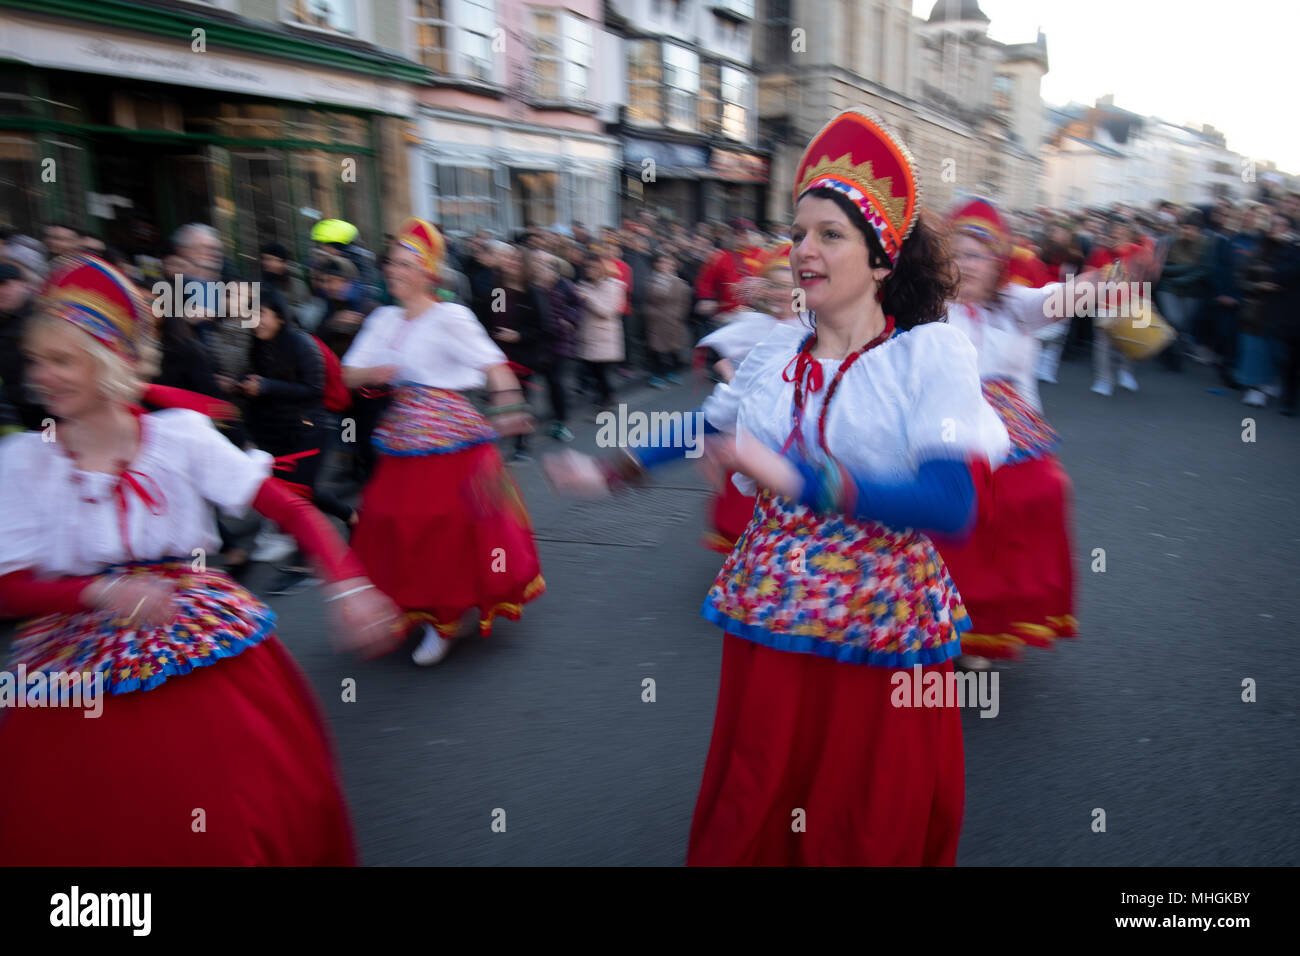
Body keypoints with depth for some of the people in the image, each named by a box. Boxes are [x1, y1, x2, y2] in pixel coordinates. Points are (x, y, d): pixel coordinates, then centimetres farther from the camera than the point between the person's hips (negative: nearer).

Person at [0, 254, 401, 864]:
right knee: (86, 832, -2)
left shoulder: (180, 435, -4)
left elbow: (292, 509, -11)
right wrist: (104, 591, -22)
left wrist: (348, 586, -25)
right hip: (79, 667, 1)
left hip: (204, 644, -1)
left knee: (243, 816, -5)